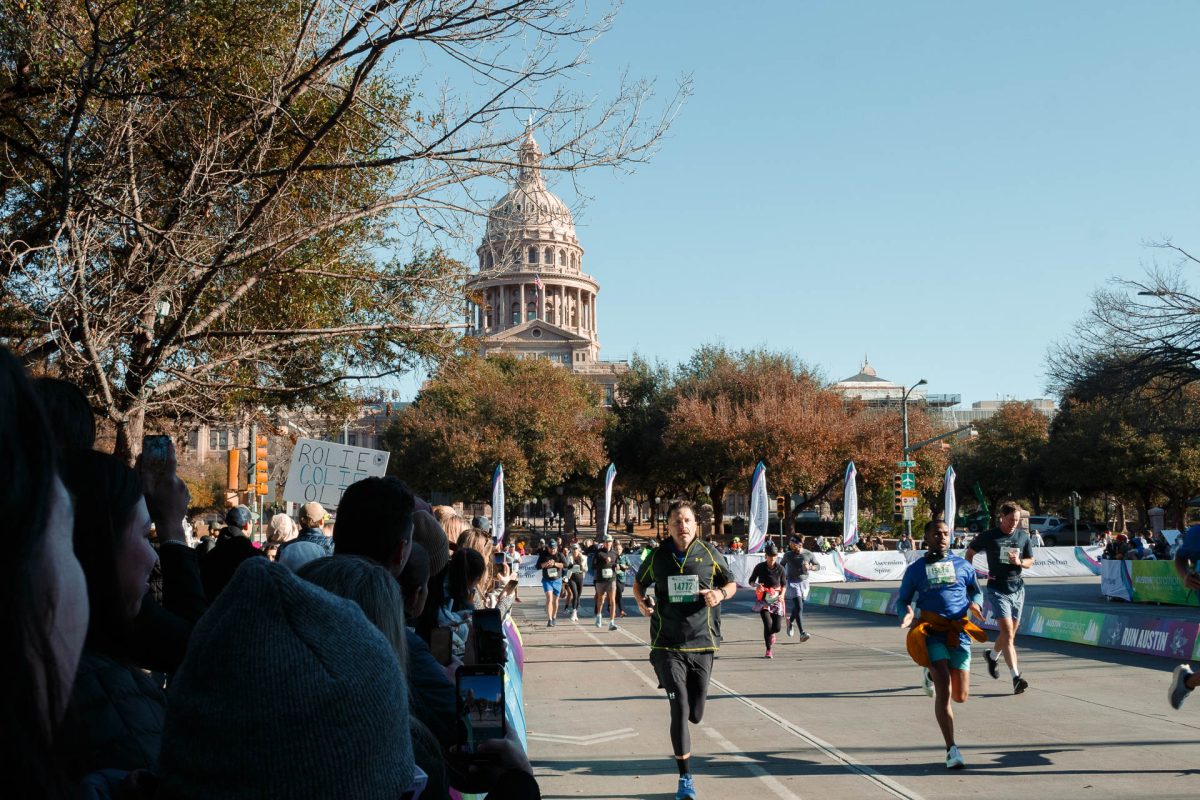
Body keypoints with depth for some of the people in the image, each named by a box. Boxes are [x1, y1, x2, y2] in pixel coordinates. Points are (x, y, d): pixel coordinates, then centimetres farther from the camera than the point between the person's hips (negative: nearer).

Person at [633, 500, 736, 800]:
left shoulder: (709, 554, 0)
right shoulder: (658, 556, 1)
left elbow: (731, 584, 13)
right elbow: (638, 583, 18)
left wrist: (720, 593, -9)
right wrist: (641, 602, -2)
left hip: (702, 643, 1)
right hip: (667, 646, -1)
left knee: (695, 714, 7)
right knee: (680, 711, -8)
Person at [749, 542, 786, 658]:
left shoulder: (780, 568, -3)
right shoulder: (759, 567, -6)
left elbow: (783, 583, 9)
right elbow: (751, 581, 4)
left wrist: (782, 595, -8)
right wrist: (756, 585, -18)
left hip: (776, 598, 2)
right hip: (763, 599, -2)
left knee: (777, 627, -2)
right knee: (768, 623, -18)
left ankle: (771, 634, 39)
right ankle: (768, 651, -4)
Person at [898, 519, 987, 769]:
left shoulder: (962, 565, 12)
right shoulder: (915, 569, 8)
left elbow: (976, 590, 22)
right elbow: (902, 599, 13)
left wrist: (975, 604, -1)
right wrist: (906, 612, -10)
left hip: (959, 632, 2)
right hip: (931, 631, -2)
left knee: (961, 696, 3)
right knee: (944, 691, -15)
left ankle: (933, 674, 37)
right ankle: (951, 749, -4)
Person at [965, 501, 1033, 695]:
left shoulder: (1023, 536, 6)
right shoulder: (988, 537, -5)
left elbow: (1030, 562, 12)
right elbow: (969, 553, 8)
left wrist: (1019, 561, -10)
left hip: (1017, 588, 5)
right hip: (997, 588, -5)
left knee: (1010, 633, 14)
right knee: (1007, 632, -15)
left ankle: (992, 656, 44)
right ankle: (1016, 677, -20)